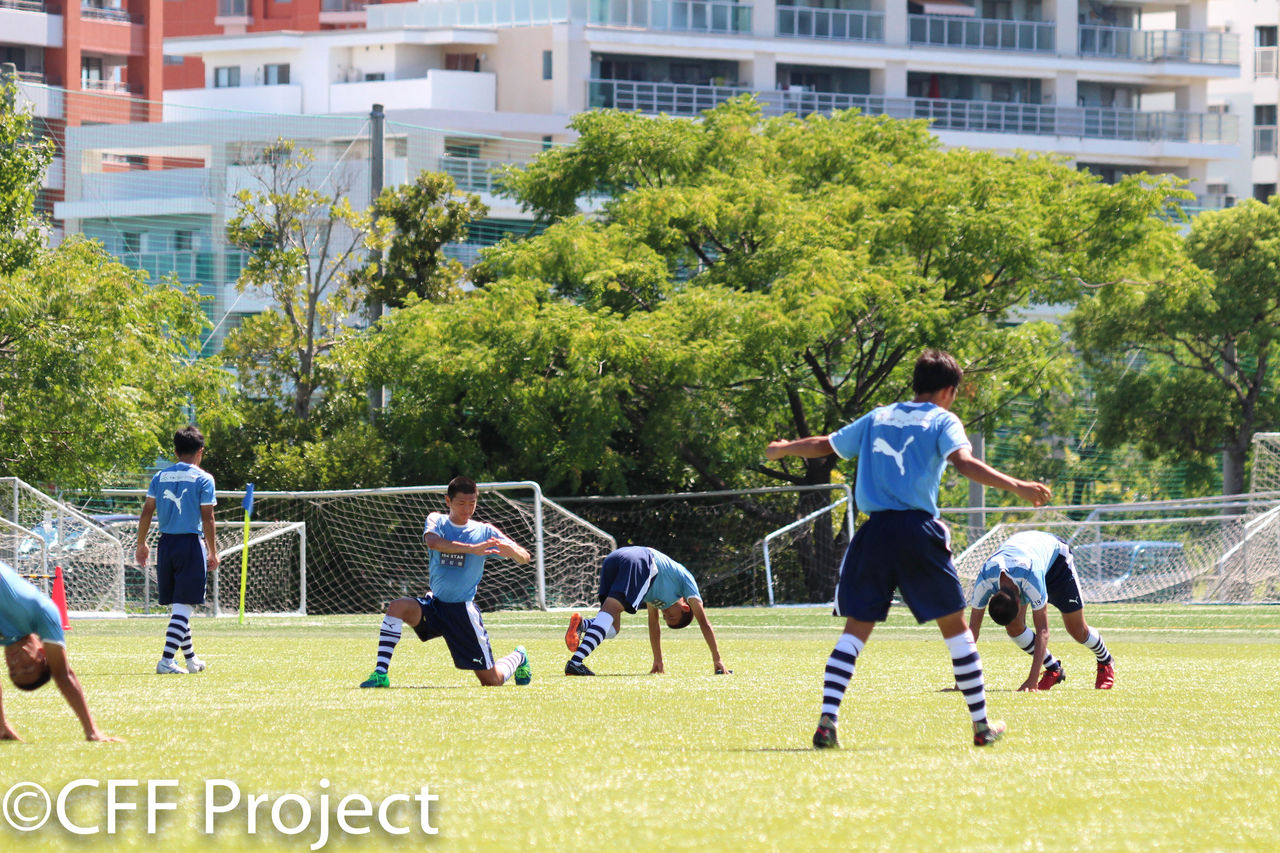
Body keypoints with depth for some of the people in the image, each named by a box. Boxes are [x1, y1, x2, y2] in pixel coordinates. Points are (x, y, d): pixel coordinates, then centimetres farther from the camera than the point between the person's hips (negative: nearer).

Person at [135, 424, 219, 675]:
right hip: (191, 542, -5)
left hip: (166, 543, 5)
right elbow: (207, 518, -7)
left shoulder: (160, 477, 8)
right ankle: (166, 660, -16)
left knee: (176, 605, 16)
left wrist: (141, 544, 17)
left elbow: (147, 512, 8)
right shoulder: (203, 479, -5)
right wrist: (213, 552, -1)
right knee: (184, 606, -5)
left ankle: (191, 658, 28)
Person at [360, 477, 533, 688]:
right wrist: (472, 549, -34)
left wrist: (511, 550, -31)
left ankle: (518, 658, 35)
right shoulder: (436, 521, 0)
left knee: (492, 681, 0)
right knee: (397, 607, -29)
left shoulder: (485, 532, -2)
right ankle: (381, 674, -28)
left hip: (463, 611, -1)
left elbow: (524, 558, -6)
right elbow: (432, 541, -24)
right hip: (434, 605, 1)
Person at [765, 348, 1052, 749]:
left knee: (855, 629, 5)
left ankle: (827, 720, -10)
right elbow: (964, 462, -14)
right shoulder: (942, 420, 5)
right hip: (919, 531, -4)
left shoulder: (877, 418, 19)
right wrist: (1017, 487, -20)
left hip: (874, 533, 4)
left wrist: (783, 449, 49)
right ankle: (981, 724, 10)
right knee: (955, 625, 7)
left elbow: (823, 445, 30)